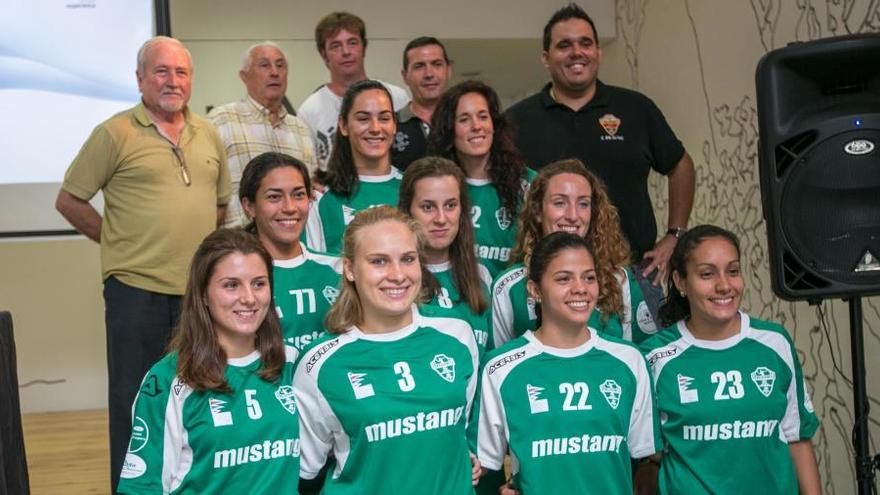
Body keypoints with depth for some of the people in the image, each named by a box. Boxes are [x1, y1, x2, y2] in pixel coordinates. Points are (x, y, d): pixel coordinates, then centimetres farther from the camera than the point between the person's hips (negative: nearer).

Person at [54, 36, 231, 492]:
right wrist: (119, 240, -1)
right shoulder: (115, 133, -5)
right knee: (135, 400, 4)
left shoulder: (208, 135, 10)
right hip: (137, 288, -5)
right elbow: (69, 201, -2)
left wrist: (195, 242, 11)